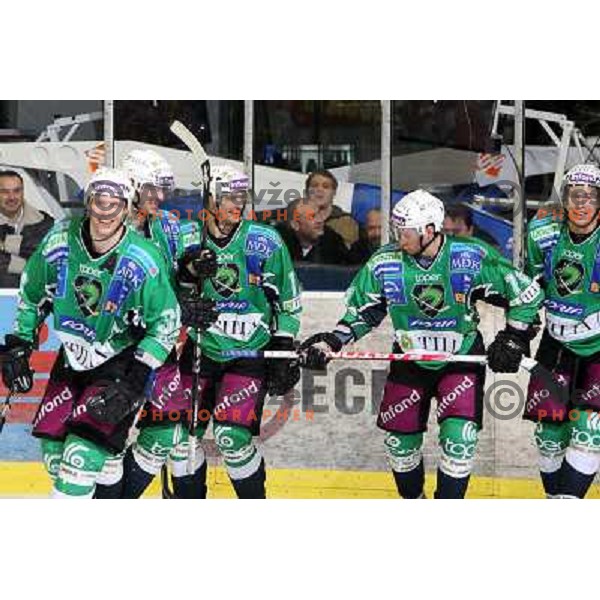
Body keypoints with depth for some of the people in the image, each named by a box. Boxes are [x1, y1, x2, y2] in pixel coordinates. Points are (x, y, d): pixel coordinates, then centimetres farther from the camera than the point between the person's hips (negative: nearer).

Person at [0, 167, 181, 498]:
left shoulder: (142, 261, -24)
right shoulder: (59, 240, -12)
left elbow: (166, 321, -15)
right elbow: (31, 292, 6)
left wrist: (135, 379, -21)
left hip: (122, 361, -5)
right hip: (73, 356, 5)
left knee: (83, 453, -17)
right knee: (52, 447, 6)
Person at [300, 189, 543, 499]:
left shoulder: (472, 258, -21)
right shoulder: (385, 263, -14)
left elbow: (526, 292, -11)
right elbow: (361, 309, 2)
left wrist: (513, 338, -13)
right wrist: (331, 341, -10)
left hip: (462, 359, -3)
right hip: (409, 362, 3)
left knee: (459, 438, -16)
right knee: (401, 442, 7)